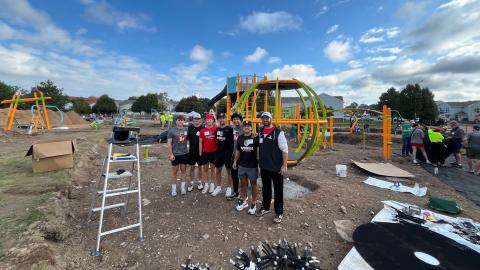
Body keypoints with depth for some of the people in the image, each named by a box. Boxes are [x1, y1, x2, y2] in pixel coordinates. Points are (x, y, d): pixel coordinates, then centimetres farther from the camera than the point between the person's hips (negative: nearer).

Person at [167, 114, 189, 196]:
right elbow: (169, 143, -9)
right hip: (175, 154, -3)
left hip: (185, 153, 3)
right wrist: (171, 154, -13)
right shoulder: (172, 130, -7)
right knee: (175, 171, 9)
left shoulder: (186, 130, 2)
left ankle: (182, 187, 26)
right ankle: (174, 188, 21)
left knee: (183, 170, 12)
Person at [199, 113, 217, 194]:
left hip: (214, 152, -1)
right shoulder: (202, 130, 1)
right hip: (205, 152, 2)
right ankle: (206, 184, 23)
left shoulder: (216, 129, -3)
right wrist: (200, 153, 1)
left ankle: (212, 184, 23)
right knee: (205, 168, 10)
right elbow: (200, 142, 4)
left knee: (212, 168, 10)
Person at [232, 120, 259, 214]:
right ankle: (244, 201, 32)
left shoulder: (255, 138, -9)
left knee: (253, 184, 8)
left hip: (253, 165, -4)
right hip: (242, 165, 4)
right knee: (243, 183, 15)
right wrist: (235, 161, 11)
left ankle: (253, 204, 21)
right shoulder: (240, 138, 5)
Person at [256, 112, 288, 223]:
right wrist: (260, 161, 10)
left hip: (276, 167, -5)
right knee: (265, 188, 19)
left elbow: (285, 150, -14)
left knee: (278, 190, 9)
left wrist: (284, 165, -16)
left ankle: (279, 212, 23)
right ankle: (265, 207, 37)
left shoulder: (278, 132, -13)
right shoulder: (260, 132, 5)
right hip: (264, 167, 5)